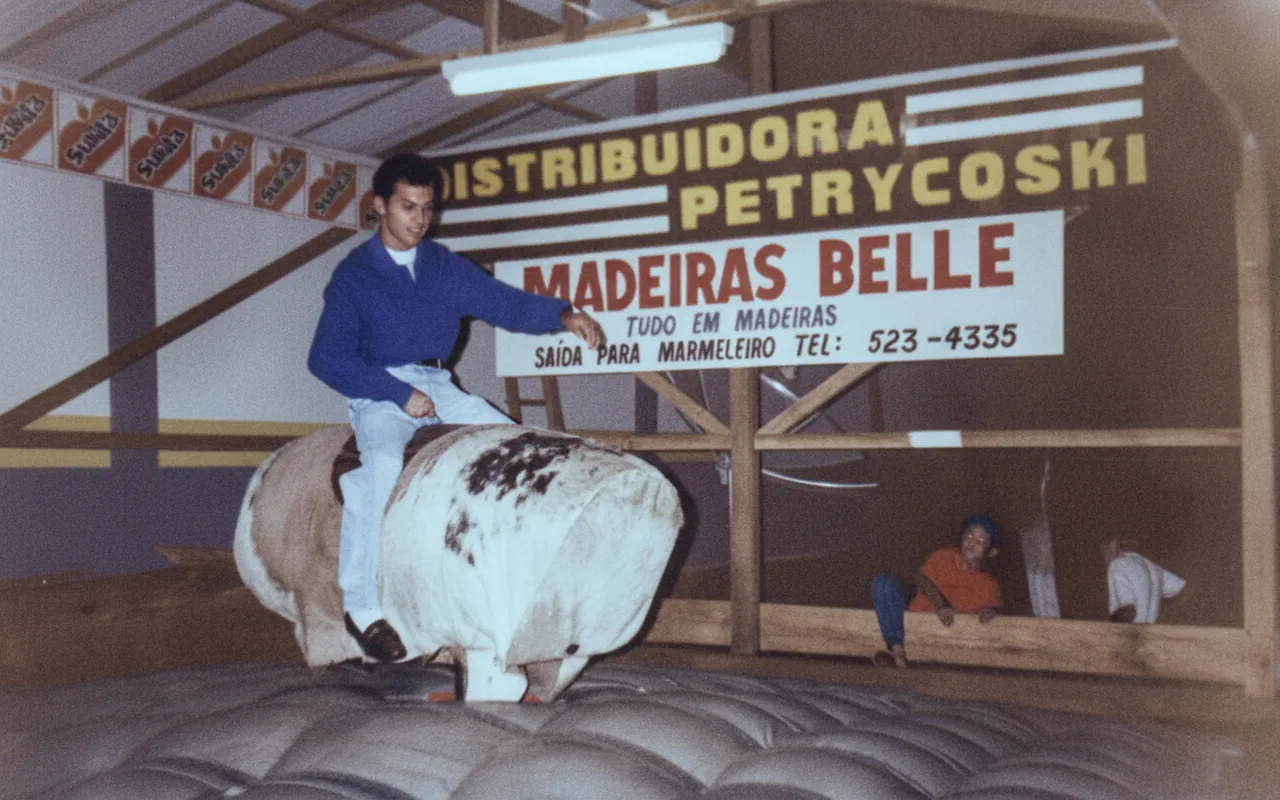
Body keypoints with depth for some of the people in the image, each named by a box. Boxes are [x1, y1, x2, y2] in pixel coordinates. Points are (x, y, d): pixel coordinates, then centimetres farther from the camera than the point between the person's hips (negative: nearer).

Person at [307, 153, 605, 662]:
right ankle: (361, 603, -26)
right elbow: (327, 358, -8)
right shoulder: (353, 275, -1)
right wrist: (399, 393, -15)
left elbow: (504, 303, 6)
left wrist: (563, 315, -14)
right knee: (383, 462, -32)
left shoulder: (447, 269, 12)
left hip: (438, 387, 5)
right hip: (377, 392, -5)